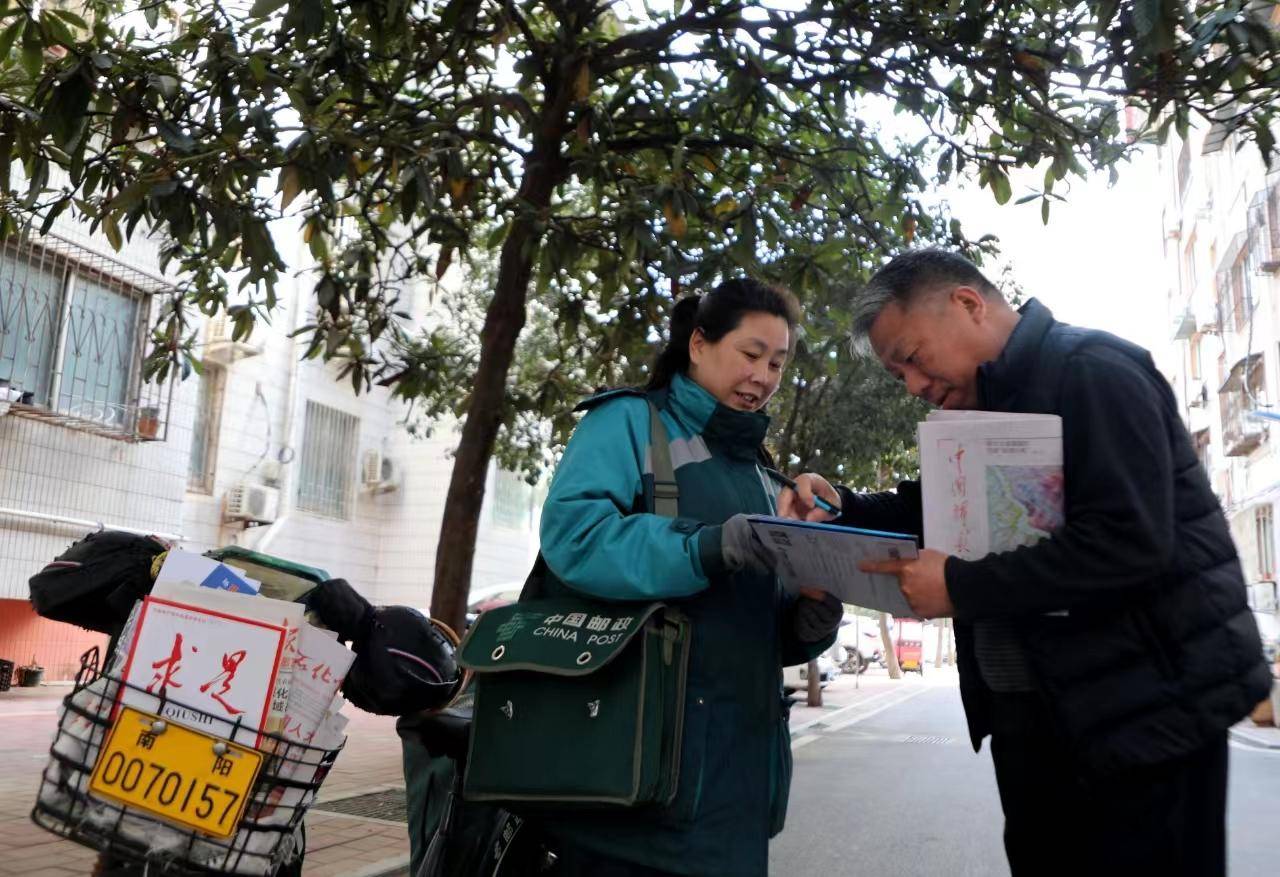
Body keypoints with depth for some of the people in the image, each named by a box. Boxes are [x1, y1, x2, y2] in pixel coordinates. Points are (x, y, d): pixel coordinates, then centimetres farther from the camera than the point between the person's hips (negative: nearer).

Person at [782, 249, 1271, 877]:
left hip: (1144, 713, -9)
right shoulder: (988, 410, 13)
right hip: (1030, 716, 9)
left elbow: (1127, 541, -27)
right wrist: (840, 509, 0)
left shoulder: (1094, 373, -15)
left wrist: (960, 585, -24)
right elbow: (942, 513, 19)